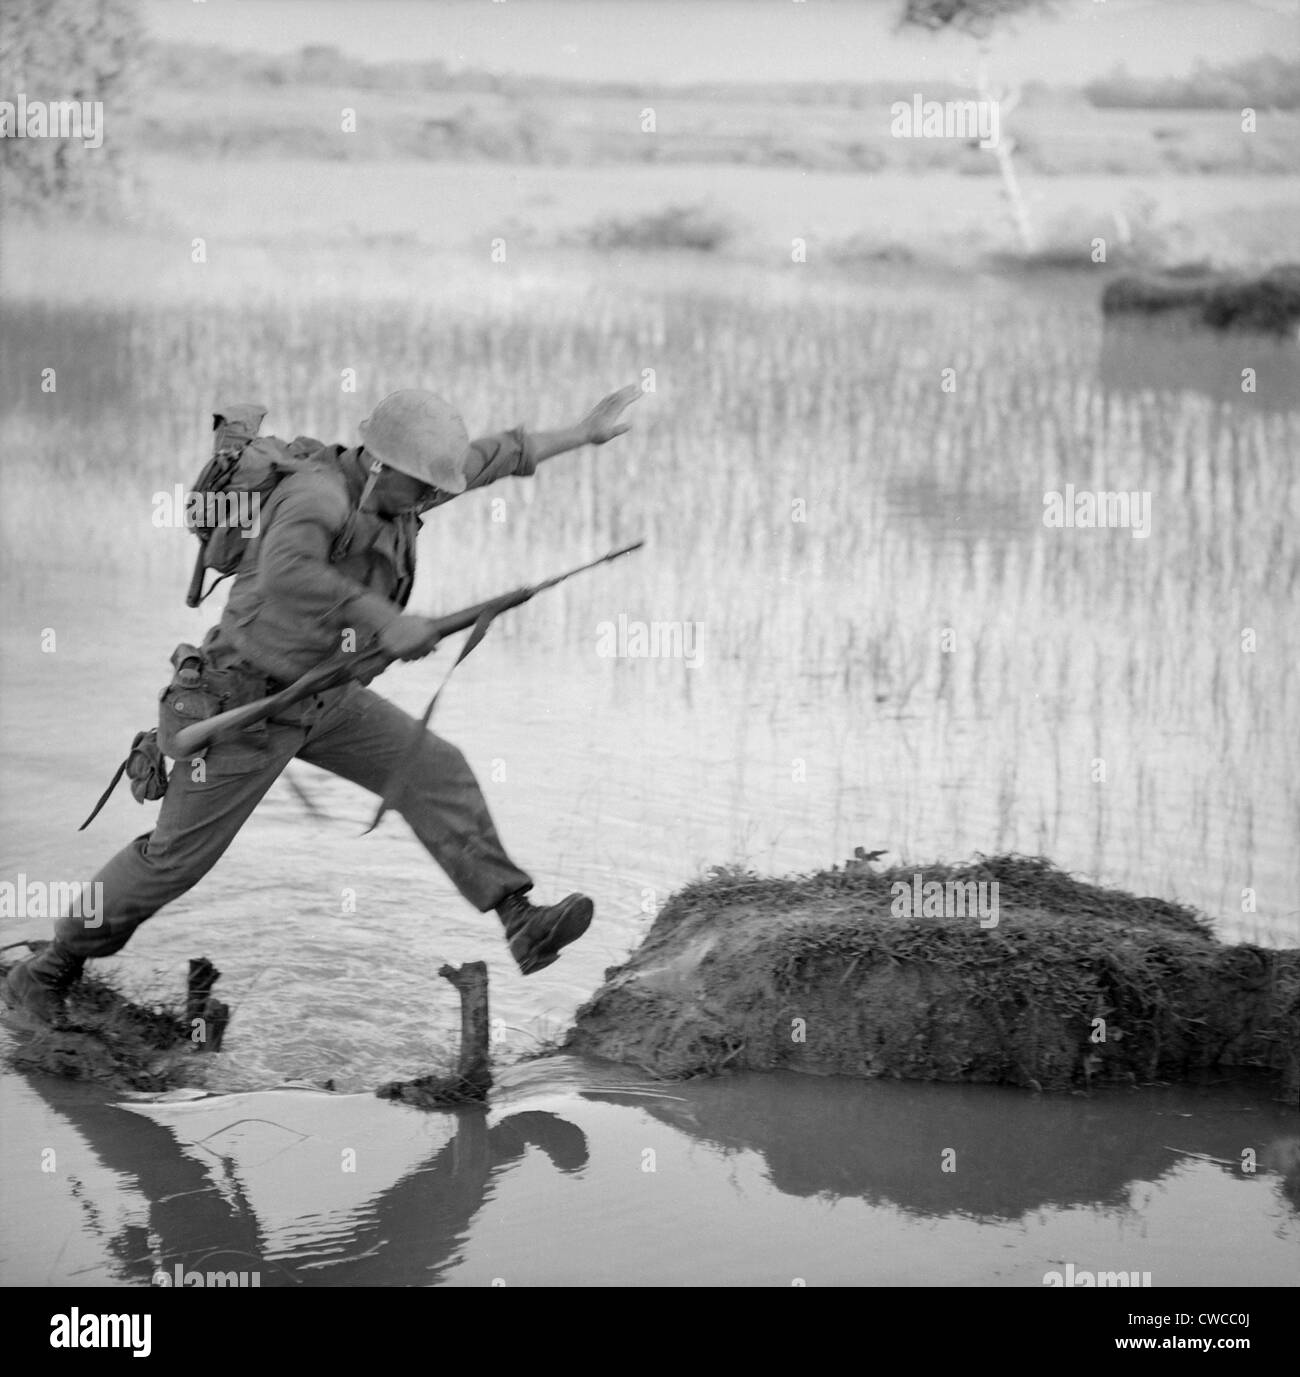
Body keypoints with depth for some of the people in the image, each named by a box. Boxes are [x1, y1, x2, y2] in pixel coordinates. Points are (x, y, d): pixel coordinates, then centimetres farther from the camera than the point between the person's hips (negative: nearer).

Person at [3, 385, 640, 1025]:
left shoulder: (393, 483, -4)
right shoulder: (320, 494, -31)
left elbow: (492, 458, 14)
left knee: (435, 773, -7)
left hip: (324, 699, 8)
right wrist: (384, 620, -55)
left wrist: (584, 432, 19)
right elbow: (284, 571, -54)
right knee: (178, 855, 1)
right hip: (247, 701, -8)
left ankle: (522, 925, -10)